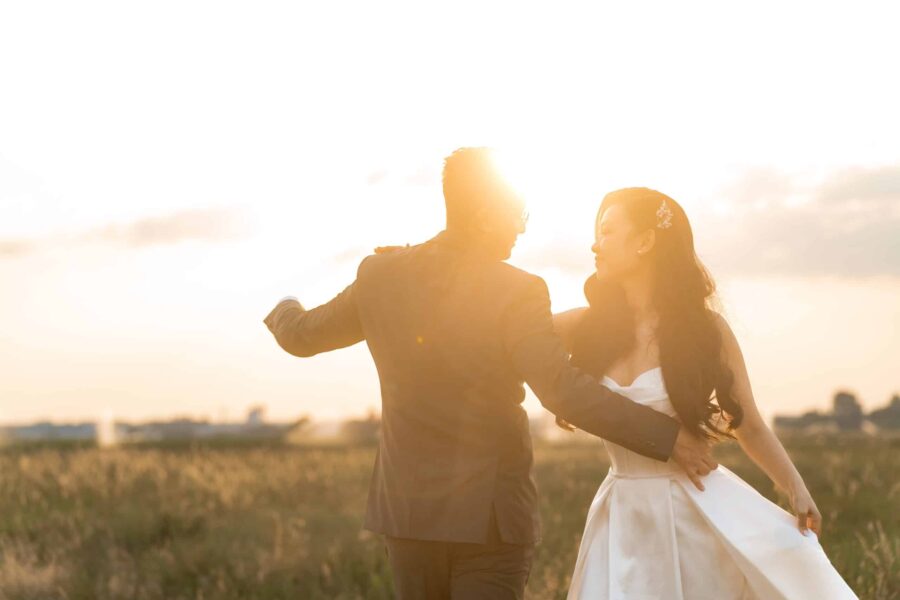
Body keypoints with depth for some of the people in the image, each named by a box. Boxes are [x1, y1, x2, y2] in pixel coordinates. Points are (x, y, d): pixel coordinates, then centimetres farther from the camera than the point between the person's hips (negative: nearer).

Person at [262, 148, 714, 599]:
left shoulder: (380, 275, 0)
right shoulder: (516, 291, -14)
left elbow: (302, 336, 15)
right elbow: (562, 391, -25)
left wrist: (284, 312, 39)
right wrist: (667, 437, -19)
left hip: (407, 509, 5)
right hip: (490, 513, -5)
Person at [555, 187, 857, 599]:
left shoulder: (703, 326, -4)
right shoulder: (589, 326, 2)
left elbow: (749, 425, 0)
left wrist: (796, 489, -10)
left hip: (703, 510, -2)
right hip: (626, 517, 3)